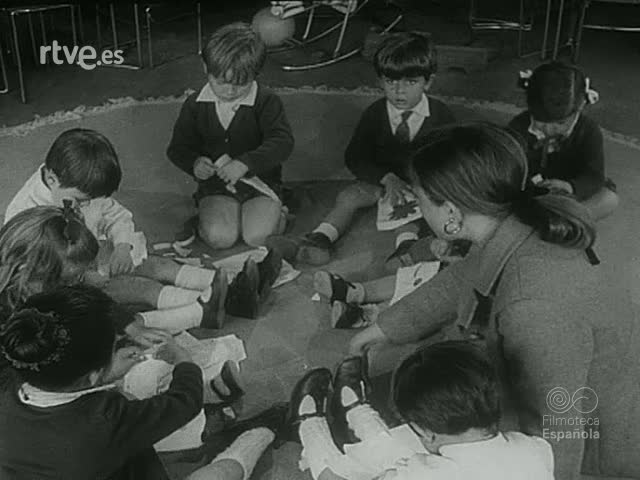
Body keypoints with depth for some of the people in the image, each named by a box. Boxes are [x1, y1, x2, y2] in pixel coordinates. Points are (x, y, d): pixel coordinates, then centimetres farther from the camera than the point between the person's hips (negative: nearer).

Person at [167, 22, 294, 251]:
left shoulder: (266, 102, -8)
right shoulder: (195, 105, 0)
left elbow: (282, 142, -20)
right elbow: (178, 147, 7)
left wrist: (246, 163, -33)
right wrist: (194, 163, -16)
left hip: (261, 180, -1)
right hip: (216, 183, 1)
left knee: (257, 236, -23)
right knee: (218, 237, -24)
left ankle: (274, 215, 9)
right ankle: (206, 217, 10)